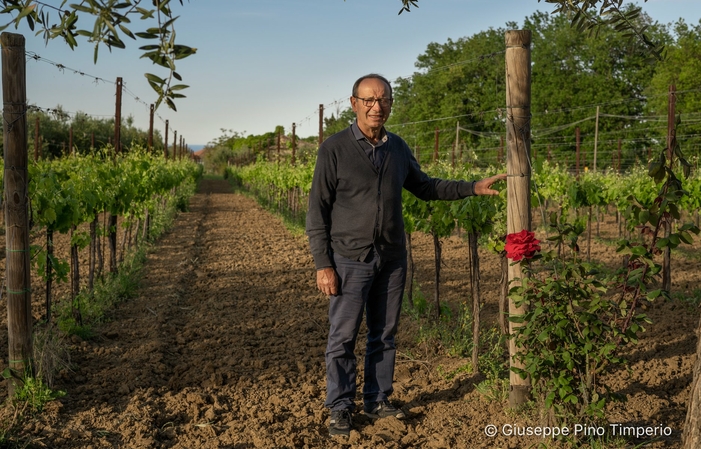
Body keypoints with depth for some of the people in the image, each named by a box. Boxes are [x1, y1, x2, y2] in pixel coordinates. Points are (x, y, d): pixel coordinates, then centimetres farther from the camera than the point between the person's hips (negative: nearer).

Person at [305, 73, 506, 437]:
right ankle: (340, 409, 16)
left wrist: (474, 187, 12)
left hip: (392, 259, 5)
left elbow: (425, 187, 21)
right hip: (350, 259, -5)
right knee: (342, 337, 2)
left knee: (384, 335, 12)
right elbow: (318, 210, -8)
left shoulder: (397, 148, 7)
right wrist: (323, 264, -12)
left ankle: (378, 400, 27)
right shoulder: (334, 148, -8)